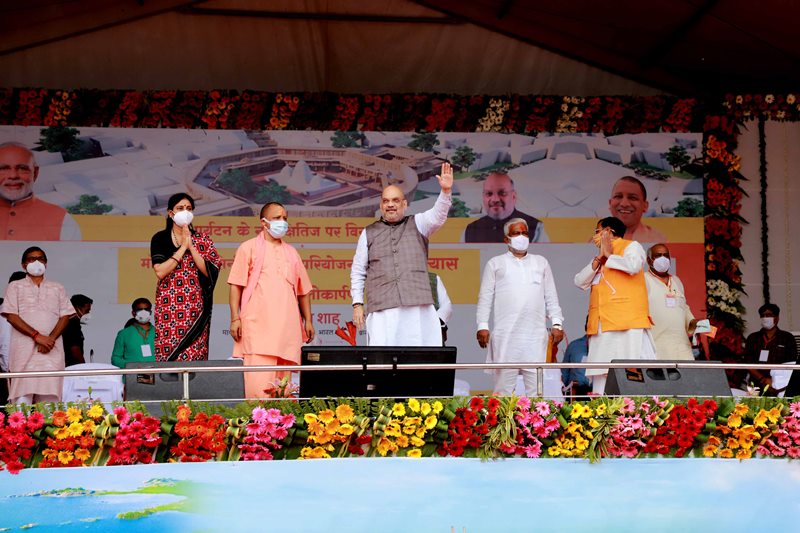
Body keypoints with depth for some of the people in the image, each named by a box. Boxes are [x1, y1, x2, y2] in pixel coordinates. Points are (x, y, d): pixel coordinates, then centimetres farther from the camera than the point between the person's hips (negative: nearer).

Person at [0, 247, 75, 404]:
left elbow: (65, 316, 10)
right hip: (24, 350, -2)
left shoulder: (57, 288, 21)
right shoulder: (15, 287, 13)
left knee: (50, 398, -7)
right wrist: (37, 336, -10)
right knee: (23, 397, -13)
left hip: (52, 350, 2)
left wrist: (50, 338, -8)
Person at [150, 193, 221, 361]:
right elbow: (160, 271, -9)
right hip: (167, 308, 0)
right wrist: (183, 247, -7)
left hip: (195, 310, 1)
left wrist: (191, 246, -8)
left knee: (195, 357, -6)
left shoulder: (202, 240, 8)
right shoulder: (160, 238, 5)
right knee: (167, 356, -5)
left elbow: (209, 271, -5)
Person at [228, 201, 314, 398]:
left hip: (288, 327, 5)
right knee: (258, 379, -16)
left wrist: (308, 321, 16)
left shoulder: (291, 252, 23)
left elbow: (303, 291, 24)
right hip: (258, 325, -5)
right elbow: (236, 285, 2)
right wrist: (235, 318, -7)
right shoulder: (249, 248, 9)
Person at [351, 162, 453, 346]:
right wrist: (357, 304, 7)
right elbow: (358, 272, 16)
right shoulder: (369, 233, 16)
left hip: (419, 306, 0)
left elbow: (437, 216, -5)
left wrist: (446, 191, -23)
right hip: (382, 309, 0)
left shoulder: (417, 224, 15)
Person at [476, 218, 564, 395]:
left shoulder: (541, 262, 20)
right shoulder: (496, 264, 14)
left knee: (536, 383, -4)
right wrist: (482, 325, -3)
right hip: (505, 334, -2)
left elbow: (551, 297, 18)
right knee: (504, 381, -4)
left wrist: (557, 323, 7)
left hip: (536, 333, 2)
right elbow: (485, 297, 8)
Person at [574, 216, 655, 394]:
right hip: (603, 323, 7)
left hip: (628, 321, -7)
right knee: (601, 370, 3)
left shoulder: (631, 246, 5)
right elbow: (580, 282, 12)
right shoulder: (600, 259, 26)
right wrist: (599, 258, 2)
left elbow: (633, 266, -17)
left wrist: (608, 256, -2)